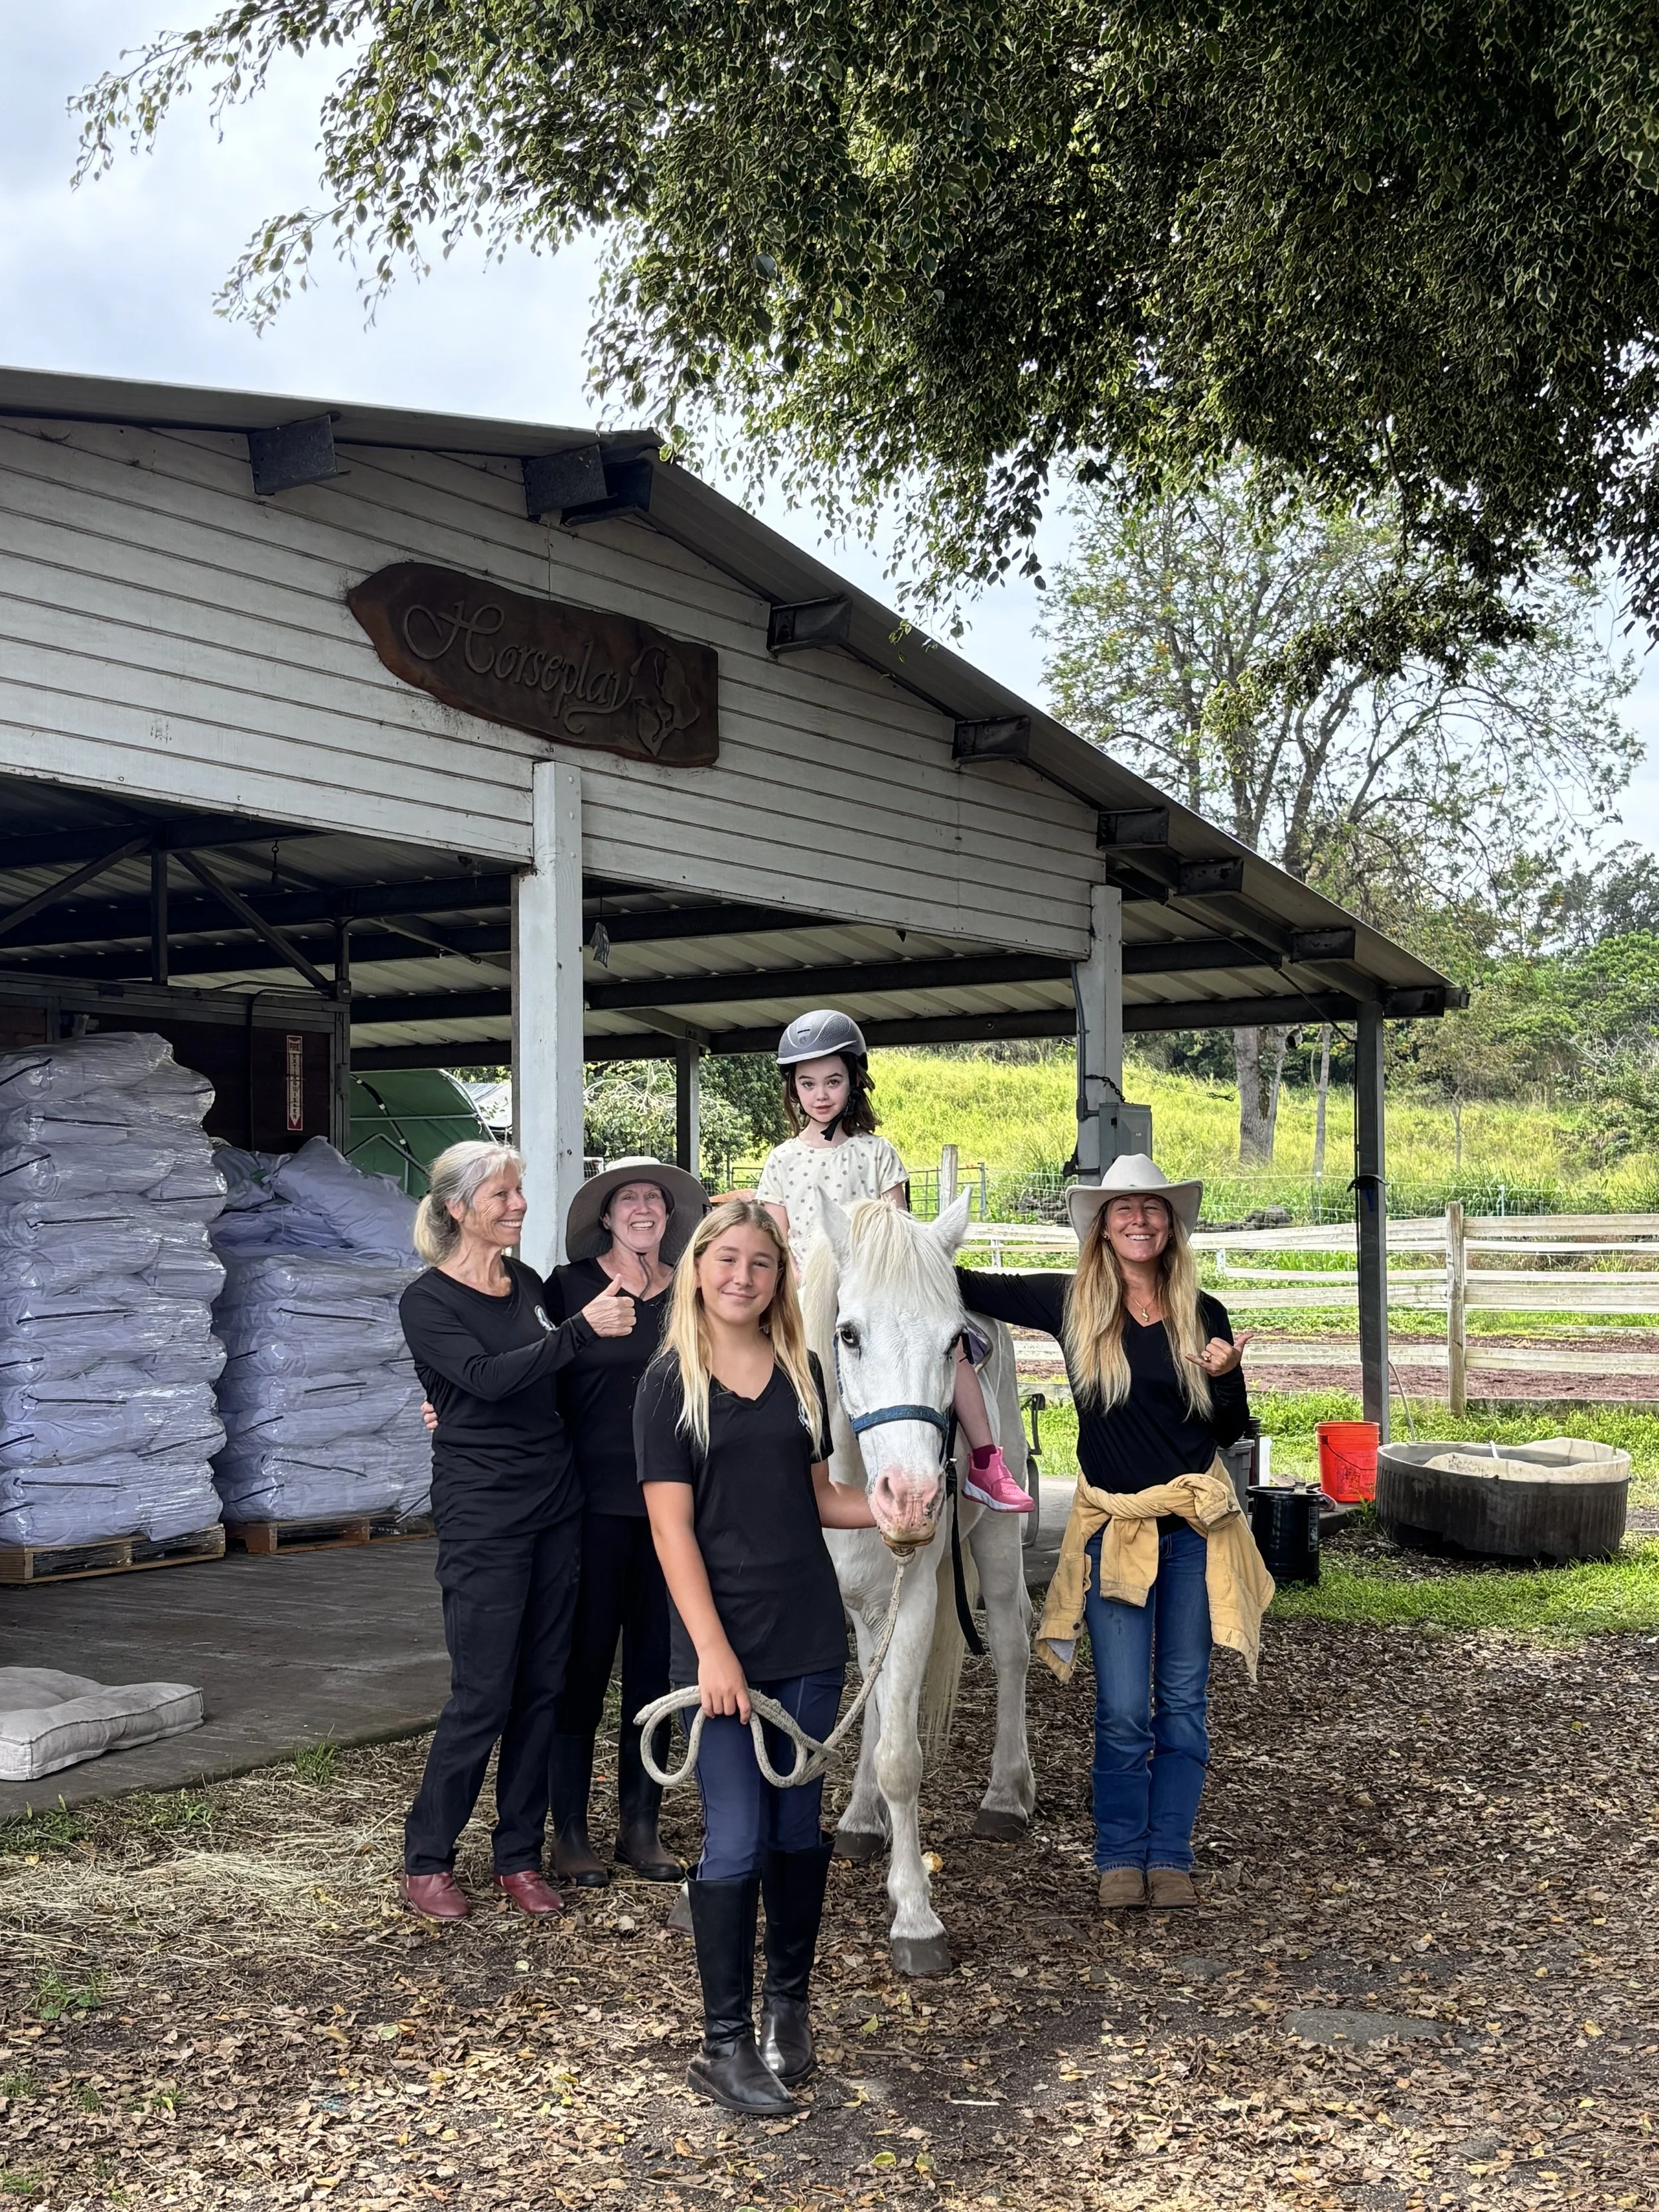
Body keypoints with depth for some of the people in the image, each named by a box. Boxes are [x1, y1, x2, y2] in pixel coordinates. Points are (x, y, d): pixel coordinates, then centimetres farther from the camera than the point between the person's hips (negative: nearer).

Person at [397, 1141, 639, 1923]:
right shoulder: (428, 1301, -8)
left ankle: (520, 1855, 21)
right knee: (484, 1693, -3)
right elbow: (487, 1376, -23)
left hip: (555, 1504, 6)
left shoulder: (531, 1284, 9)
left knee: (543, 1688, 9)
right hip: (482, 1513, -6)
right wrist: (584, 1327, -25)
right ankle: (426, 1859, 13)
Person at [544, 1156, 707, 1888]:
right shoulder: (569, 1286, -1)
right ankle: (570, 1833, 14)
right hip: (594, 1501, -3)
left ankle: (640, 1826, 22)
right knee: (585, 1660, 2)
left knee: (656, 1662, 9)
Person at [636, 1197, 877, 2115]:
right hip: (723, 1642, -4)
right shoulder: (671, 1382, -6)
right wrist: (712, 1650, -16)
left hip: (809, 1634, 4)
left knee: (797, 1829, 12)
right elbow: (672, 1526, -10)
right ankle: (725, 2042, 10)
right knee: (736, 1841, -3)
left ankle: (788, 2001, 30)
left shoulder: (801, 1372, 7)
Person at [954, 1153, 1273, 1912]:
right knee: (1122, 1711, 1)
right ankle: (1121, 1858, 17)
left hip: (1195, 1521, 1)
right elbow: (970, 1288, 1)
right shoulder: (1072, 1304, -3)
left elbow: (1230, 1431, 6)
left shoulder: (1202, 1315, 1)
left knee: (1183, 1701, 8)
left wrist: (1225, 1377, -13)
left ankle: (1170, 1857, 19)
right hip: (1113, 1526, -1)